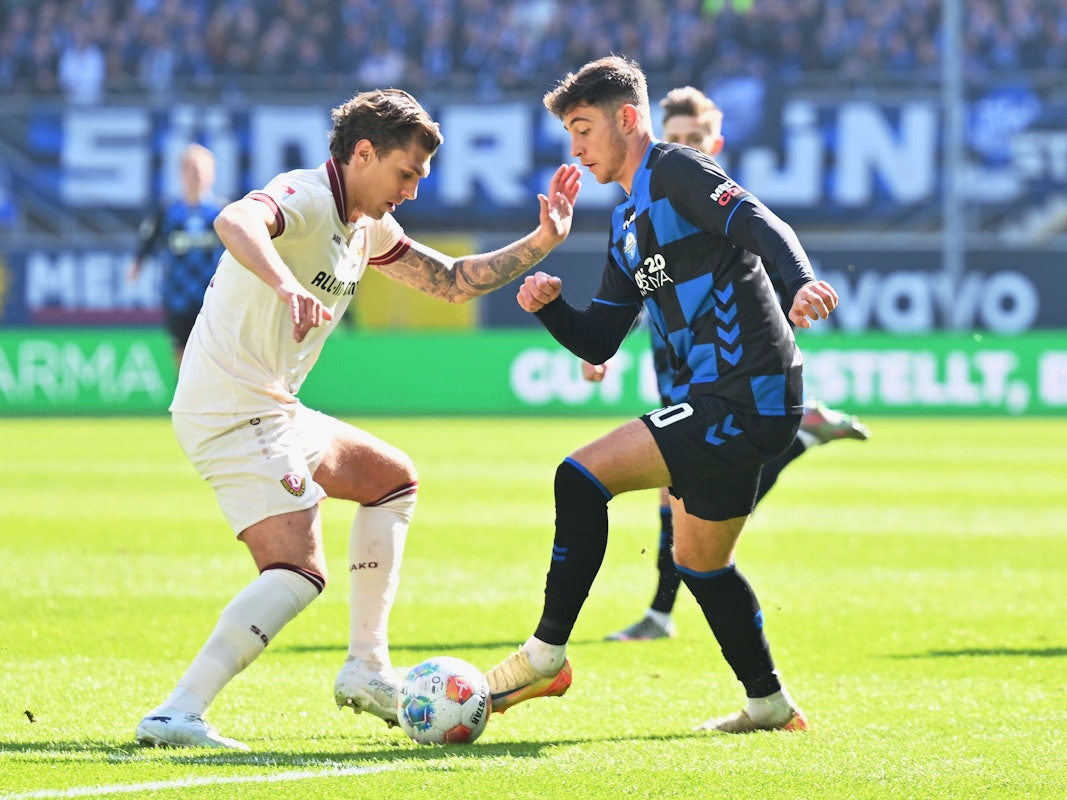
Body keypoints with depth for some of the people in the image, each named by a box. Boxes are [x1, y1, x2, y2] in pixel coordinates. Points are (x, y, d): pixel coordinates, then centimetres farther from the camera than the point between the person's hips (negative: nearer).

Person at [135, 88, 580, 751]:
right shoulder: (306, 198, -16)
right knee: (299, 572, -21)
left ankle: (367, 671, 24)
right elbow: (235, 221, -38)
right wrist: (288, 286, -56)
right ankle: (179, 714, -28)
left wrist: (542, 242, 13)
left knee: (393, 479, 25)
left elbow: (452, 282, 24)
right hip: (230, 410, -11)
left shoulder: (367, 228, 15)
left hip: (271, 410, 11)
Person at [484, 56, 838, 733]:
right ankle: (770, 706, 33)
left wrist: (803, 282, -42)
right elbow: (599, 342, 22)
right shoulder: (629, 223, 22)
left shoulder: (675, 171, -6)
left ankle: (548, 654, -10)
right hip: (727, 403, 11)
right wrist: (550, 306, 3)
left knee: (583, 477, -16)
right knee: (700, 563, 22)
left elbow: (761, 224, -23)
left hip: (747, 399, -11)